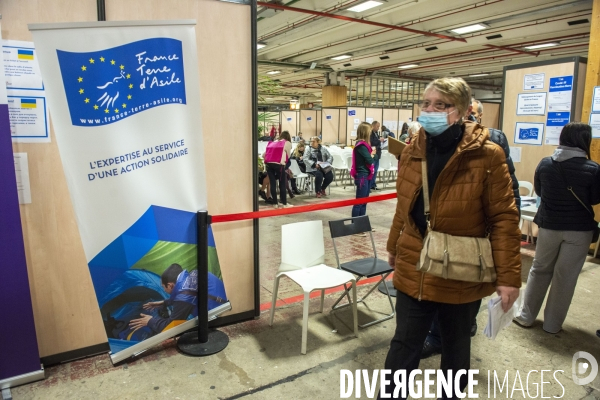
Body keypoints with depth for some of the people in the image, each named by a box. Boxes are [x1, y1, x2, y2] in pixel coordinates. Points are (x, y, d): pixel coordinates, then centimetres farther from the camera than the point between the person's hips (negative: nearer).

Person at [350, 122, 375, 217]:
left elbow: (367, 157, 9)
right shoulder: (361, 145, -18)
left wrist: (371, 153, -9)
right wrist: (372, 155, 0)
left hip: (366, 175, 10)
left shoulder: (363, 144, 11)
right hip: (362, 176, -10)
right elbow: (370, 160, -19)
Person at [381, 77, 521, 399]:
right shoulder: (412, 151, 2)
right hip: (414, 269, 3)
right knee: (404, 344, 11)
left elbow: (504, 219, -12)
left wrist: (508, 276, -13)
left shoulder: (487, 156, -13)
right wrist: (393, 247, 18)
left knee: (456, 345, 20)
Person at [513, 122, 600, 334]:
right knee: (565, 277, 9)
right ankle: (552, 324, 20)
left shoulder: (545, 164, -8)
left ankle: (526, 316, 22)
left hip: (549, 225, 2)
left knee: (540, 270, 17)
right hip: (579, 229, -2)